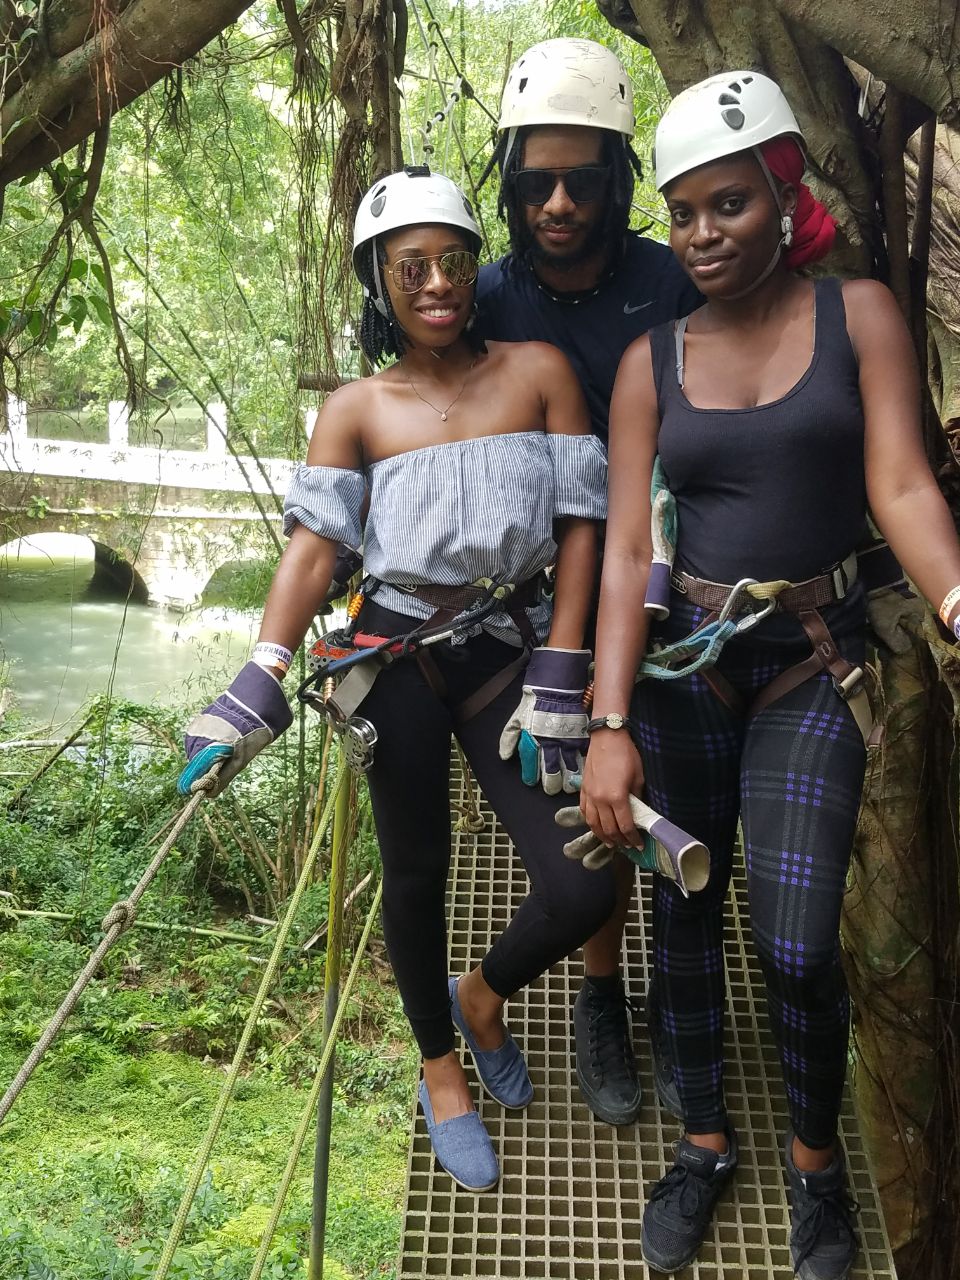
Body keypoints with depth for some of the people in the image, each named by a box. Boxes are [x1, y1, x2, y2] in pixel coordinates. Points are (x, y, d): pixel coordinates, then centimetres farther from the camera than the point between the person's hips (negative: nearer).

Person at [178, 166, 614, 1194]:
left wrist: (558, 683, -8)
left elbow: (577, 528, -3)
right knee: (416, 875, 12)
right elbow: (313, 547, -8)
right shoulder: (357, 409, 1)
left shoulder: (539, 370, -1)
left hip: (511, 649, 1)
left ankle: (484, 994, 30)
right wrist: (259, 685, -22)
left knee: (580, 890, -5)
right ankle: (441, 1070, 37)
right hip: (400, 655, 0)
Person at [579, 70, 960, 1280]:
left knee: (795, 941, -7)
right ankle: (704, 1142, 32)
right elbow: (626, 547, -5)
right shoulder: (651, 361, 2)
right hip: (680, 661, 2)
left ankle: (816, 1156, 23)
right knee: (684, 916, 10)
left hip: (815, 662, -2)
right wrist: (609, 725, -14)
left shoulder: (858, 314, -1)